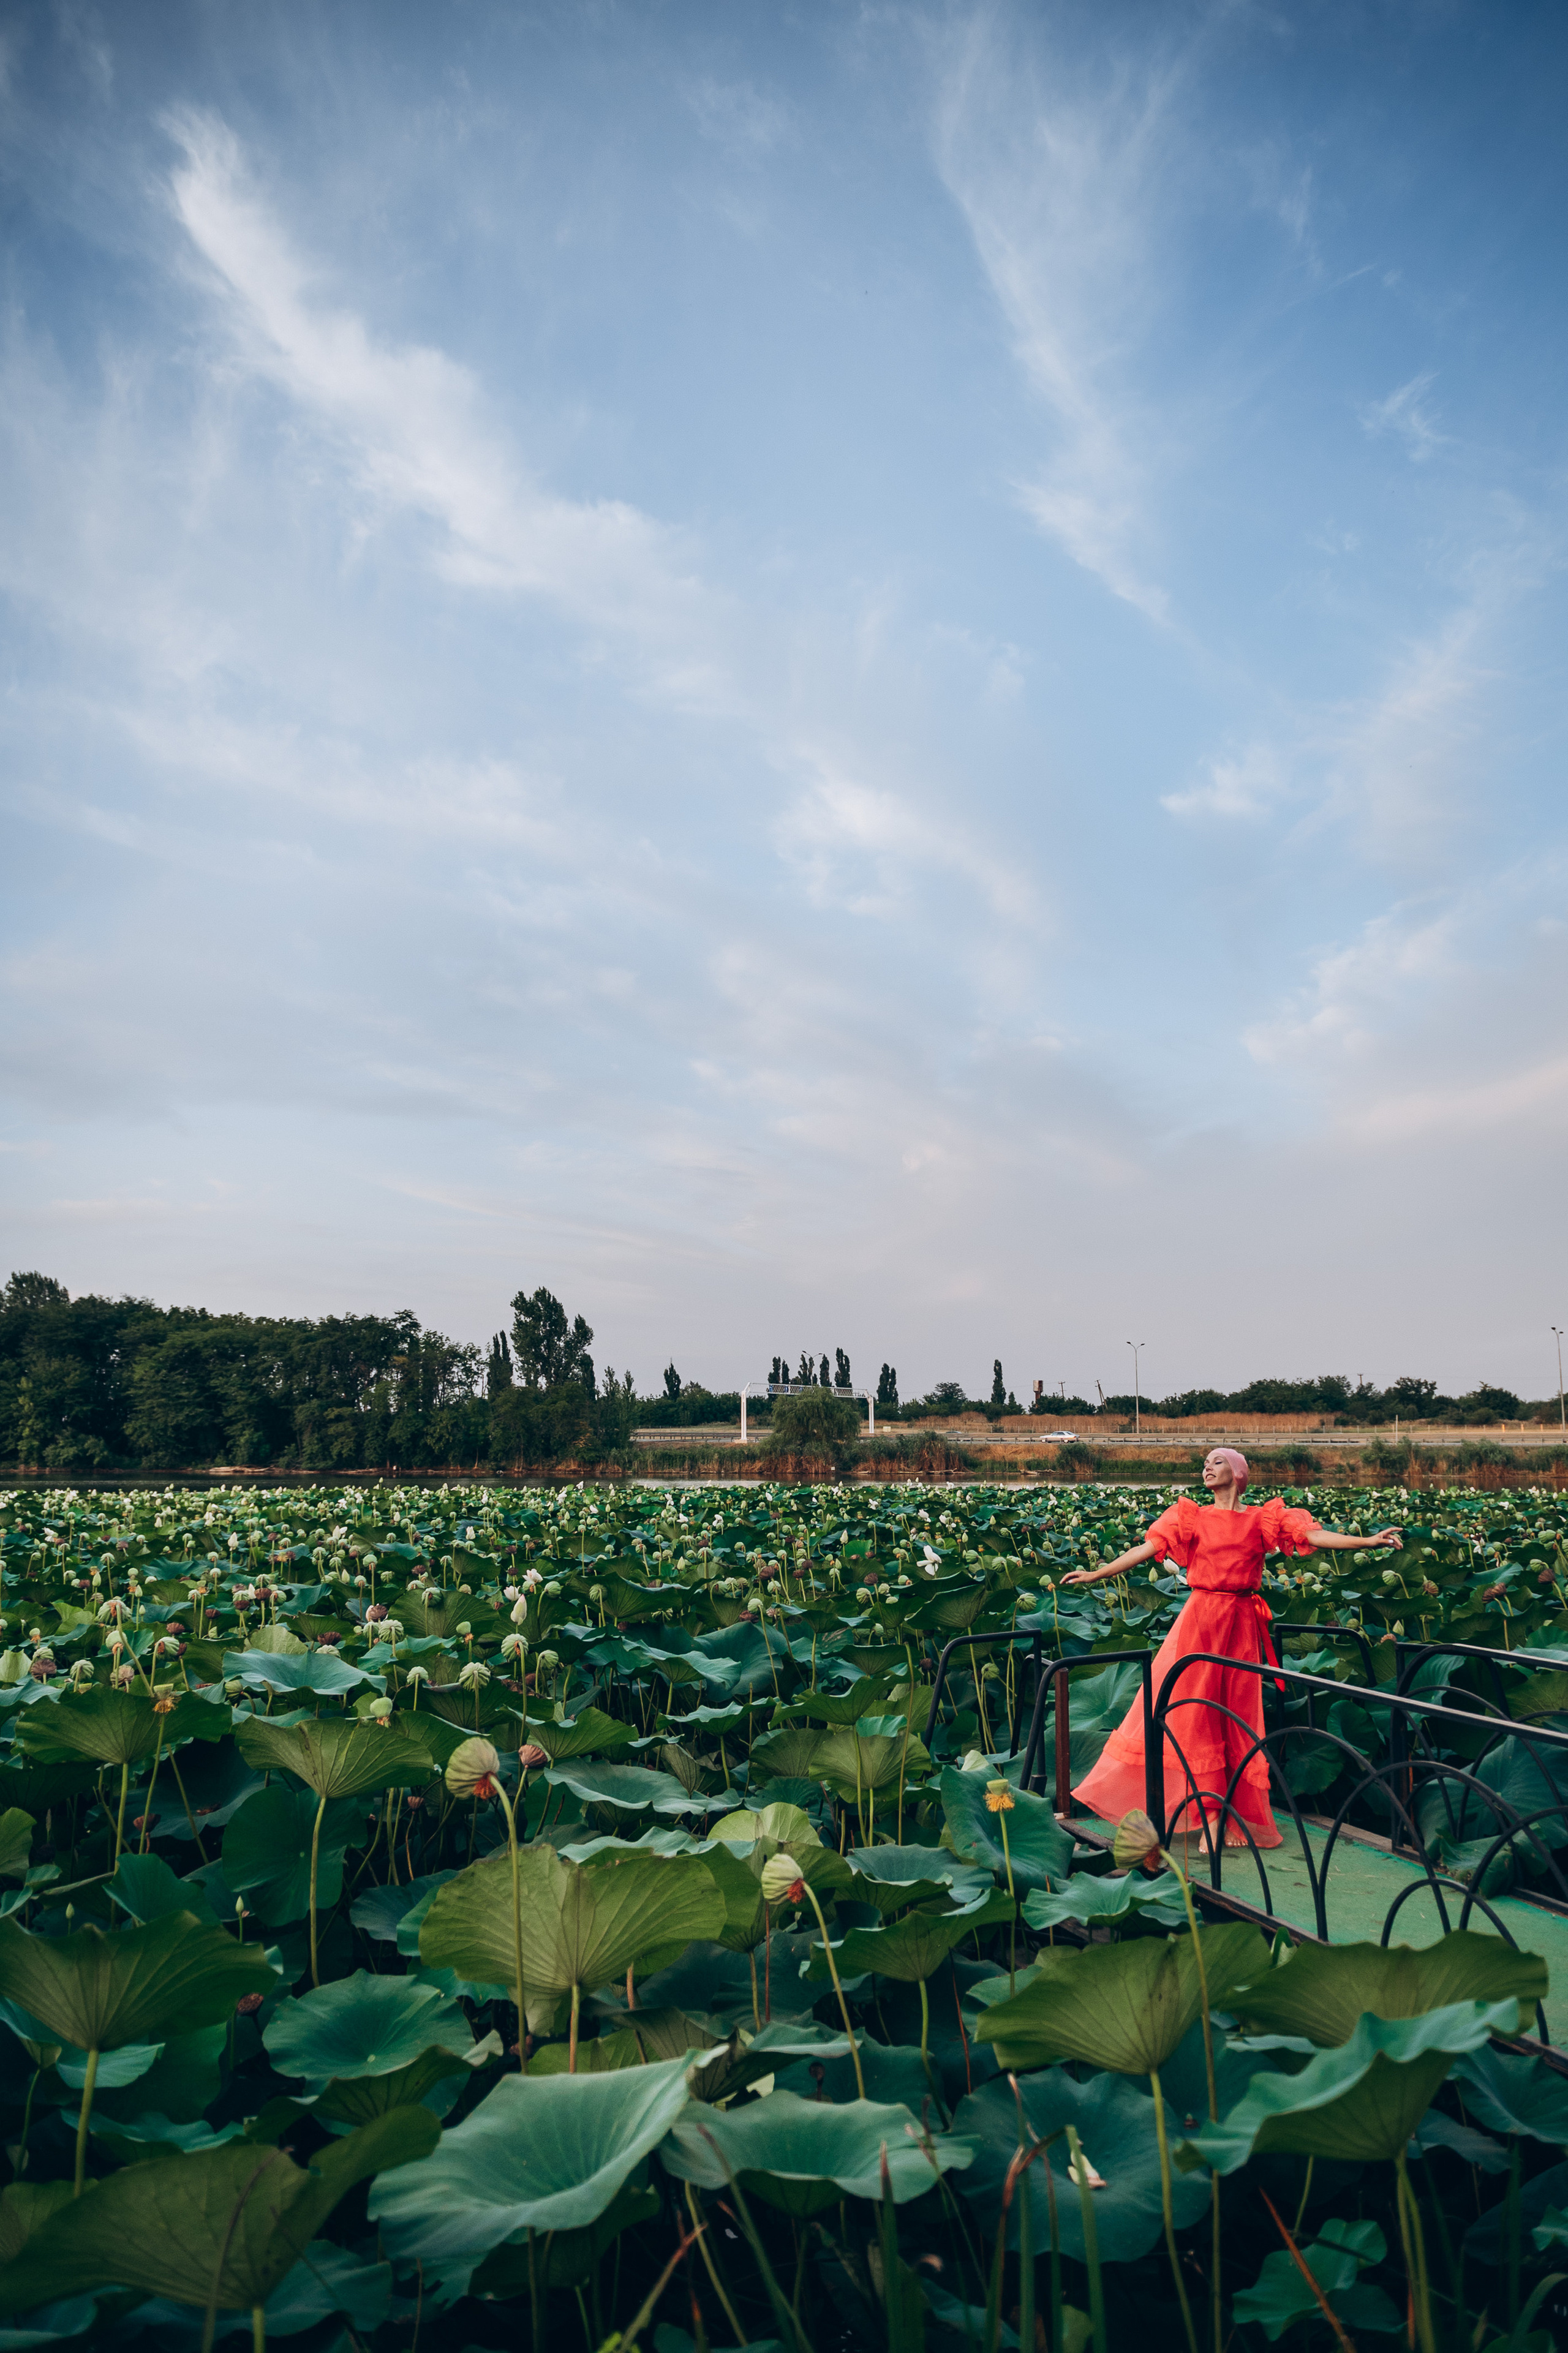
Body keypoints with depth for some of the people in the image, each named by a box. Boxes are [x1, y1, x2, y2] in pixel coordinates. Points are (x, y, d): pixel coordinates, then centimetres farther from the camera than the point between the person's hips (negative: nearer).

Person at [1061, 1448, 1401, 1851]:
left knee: (1240, 1716, 6)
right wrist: (1096, 1574, -7)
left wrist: (1370, 1541, -15)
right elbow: (1147, 1549, -1)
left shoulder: (1262, 1519, 4)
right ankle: (1209, 1813, 11)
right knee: (1195, 1712, 0)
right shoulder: (1192, 1517, 4)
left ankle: (1240, 1817, 18)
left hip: (1243, 1623, 1)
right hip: (1201, 1618, 0)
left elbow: (1313, 1535, -4)